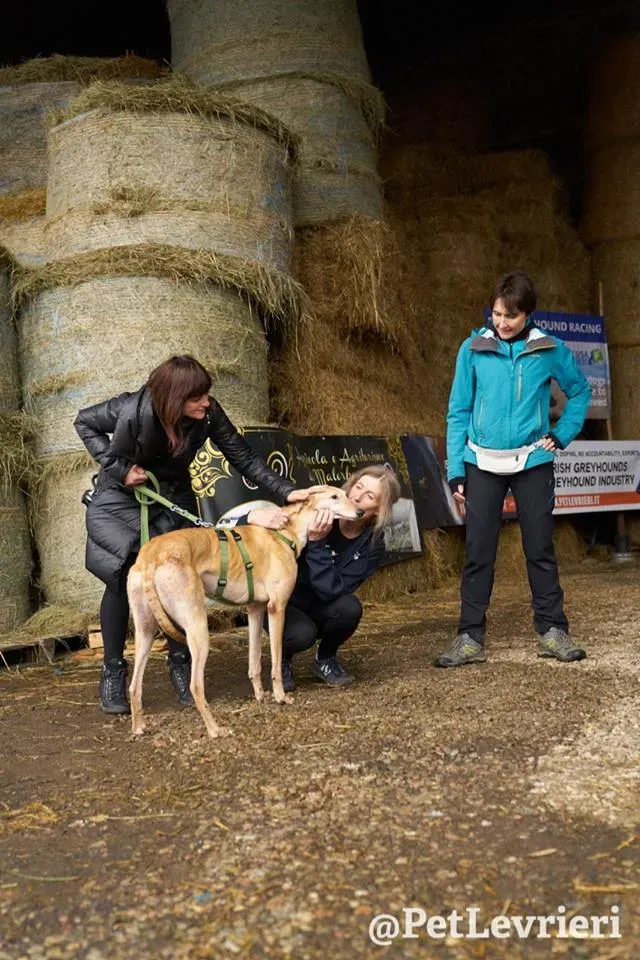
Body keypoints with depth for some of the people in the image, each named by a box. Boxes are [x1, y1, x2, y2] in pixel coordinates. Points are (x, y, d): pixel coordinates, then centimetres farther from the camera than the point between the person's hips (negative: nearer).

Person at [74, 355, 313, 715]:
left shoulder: (209, 414, -22)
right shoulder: (133, 411, -29)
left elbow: (244, 458, -15)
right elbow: (85, 422, -11)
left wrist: (285, 491, -24)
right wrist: (118, 467, -19)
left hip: (174, 502, 2)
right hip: (120, 500, -2)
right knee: (122, 578, -14)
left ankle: (180, 663, 9)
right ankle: (113, 671, 2)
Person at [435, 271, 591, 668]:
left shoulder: (549, 349, -1)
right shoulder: (474, 349, -2)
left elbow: (580, 390, 15)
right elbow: (458, 412, 1)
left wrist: (562, 435, 4)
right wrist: (456, 471, -2)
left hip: (533, 462, 0)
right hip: (483, 463, 0)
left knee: (540, 548, 6)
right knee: (479, 552, 2)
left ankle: (553, 631, 17)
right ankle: (470, 638, 9)